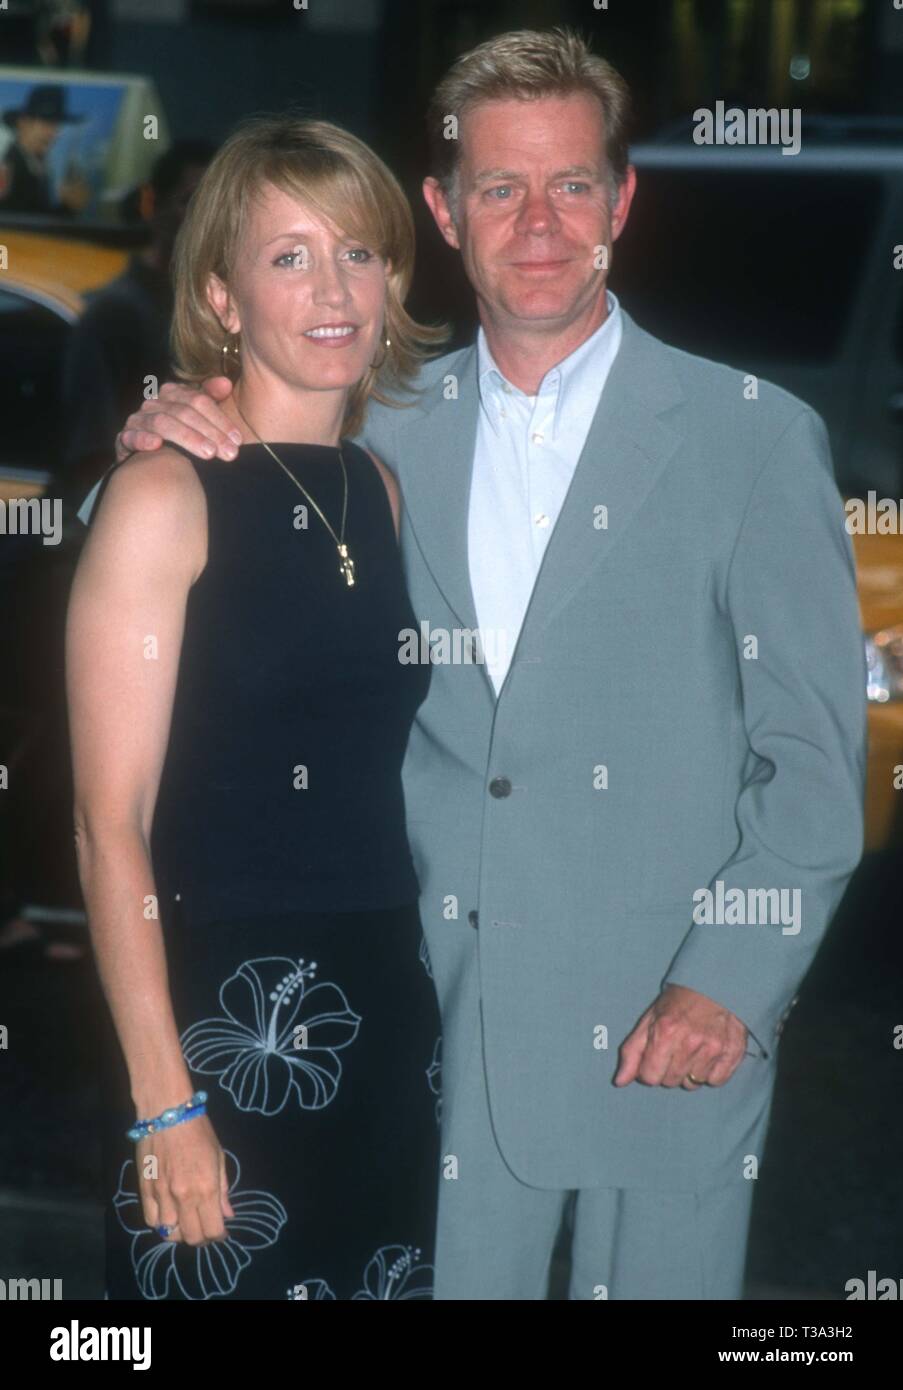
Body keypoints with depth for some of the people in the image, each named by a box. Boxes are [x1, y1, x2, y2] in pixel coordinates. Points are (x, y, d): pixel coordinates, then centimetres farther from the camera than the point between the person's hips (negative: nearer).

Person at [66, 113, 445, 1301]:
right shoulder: (164, 497, -10)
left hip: (388, 1012, 6)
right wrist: (165, 1102, -16)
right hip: (225, 1016, -6)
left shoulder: (379, 490, 9)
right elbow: (112, 823, -13)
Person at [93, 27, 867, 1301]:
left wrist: (729, 987, -12)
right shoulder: (391, 432, 7)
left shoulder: (755, 437, -2)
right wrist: (188, 450, -2)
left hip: (672, 1031, -2)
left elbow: (817, 756, -3)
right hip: (444, 1026, 3)